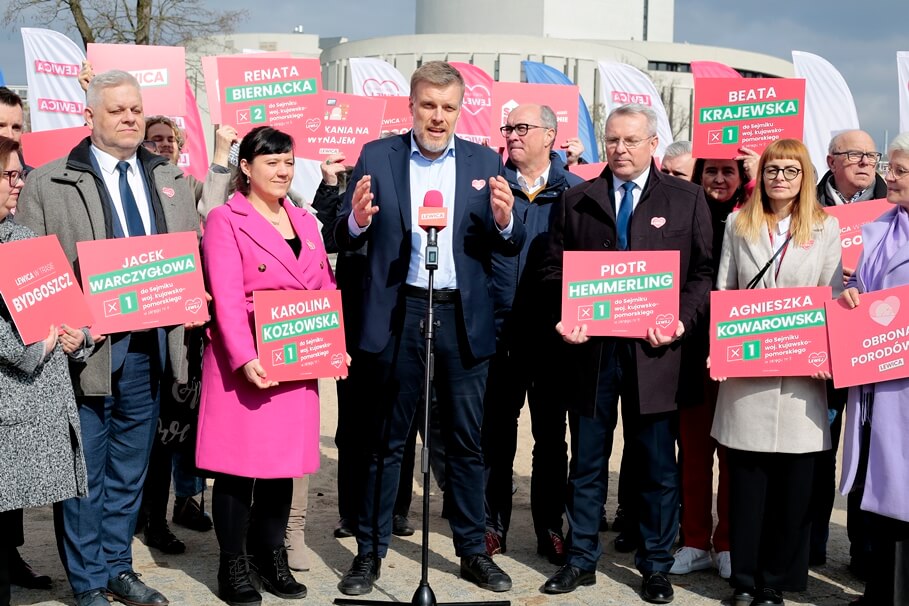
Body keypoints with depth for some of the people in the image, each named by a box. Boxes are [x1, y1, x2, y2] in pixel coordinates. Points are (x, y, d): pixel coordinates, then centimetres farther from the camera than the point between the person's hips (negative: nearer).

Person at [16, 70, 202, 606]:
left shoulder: (172, 179, 12)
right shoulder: (47, 183, -2)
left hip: (150, 345, 4)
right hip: (85, 346, -4)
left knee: (130, 470, 15)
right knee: (85, 472, 4)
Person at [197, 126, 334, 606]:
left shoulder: (305, 221, 15)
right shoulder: (225, 220, -4)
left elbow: (327, 291, 13)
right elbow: (227, 298, -14)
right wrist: (245, 358, -24)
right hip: (245, 364, -5)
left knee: (283, 458, 10)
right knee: (238, 462, 1)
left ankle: (271, 557, 22)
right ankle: (233, 565, 13)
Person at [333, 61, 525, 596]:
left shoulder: (485, 162, 5)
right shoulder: (377, 157, 1)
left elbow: (512, 247, 3)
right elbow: (347, 242, -1)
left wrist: (504, 221, -18)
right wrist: (356, 221, -22)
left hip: (463, 317, 2)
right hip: (397, 315, -1)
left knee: (467, 440, 11)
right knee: (387, 439, 8)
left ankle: (474, 550, 24)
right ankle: (371, 551, 20)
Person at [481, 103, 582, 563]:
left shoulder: (575, 191, 2)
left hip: (552, 331, 0)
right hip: (500, 329, 1)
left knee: (551, 434, 10)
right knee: (496, 431, 8)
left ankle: (550, 528, 21)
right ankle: (493, 525, 20)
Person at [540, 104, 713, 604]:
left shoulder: (686, 200, 5)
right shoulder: (575, 201, 9)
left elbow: (703, 272, 2)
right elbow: (553, 268, 8)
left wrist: (681, 321, -12)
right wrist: (563, 318, -8)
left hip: (653, 351, -1)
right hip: (589, 349, 1)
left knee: (657, 465, 8)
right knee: (586, 463, 10)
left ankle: (656, 565, 22)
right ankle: (581, 559, 23)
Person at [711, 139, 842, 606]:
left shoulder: (826, 227, 8)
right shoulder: (738, 224, 10)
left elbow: (835, 300, 5)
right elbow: (722, 294, 9)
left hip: (800, 374, 0)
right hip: (745, 371, 0)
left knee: (792, 484, 3)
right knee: (746, 480, 4)